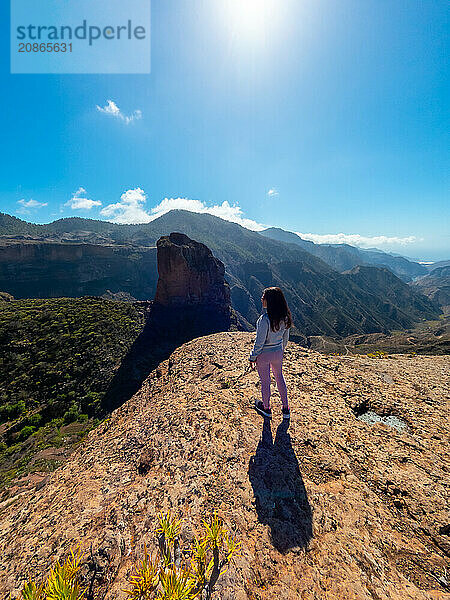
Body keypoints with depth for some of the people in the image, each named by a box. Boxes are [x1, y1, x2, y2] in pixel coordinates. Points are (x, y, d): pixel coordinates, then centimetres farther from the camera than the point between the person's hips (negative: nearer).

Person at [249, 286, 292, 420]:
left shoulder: (265, 319, -29)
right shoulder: (285, 317, -8)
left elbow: (259, 342, -22)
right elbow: (286, 337, 4)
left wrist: (252, 358, -9)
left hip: (264, 354, -6)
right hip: (278, 353, 6)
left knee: (265, 381, 15)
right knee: (279, 378, 25)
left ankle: (266, 409, 38)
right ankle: (286, 409, 37)